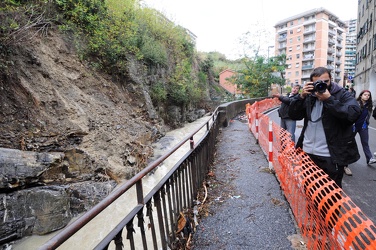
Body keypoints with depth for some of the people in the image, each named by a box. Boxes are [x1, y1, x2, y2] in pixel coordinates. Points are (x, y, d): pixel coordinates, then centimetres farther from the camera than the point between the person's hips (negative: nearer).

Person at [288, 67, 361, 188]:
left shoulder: (342, 94, -4)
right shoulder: (309, 96, 7)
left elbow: (354, 114, -20)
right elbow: (293, 115, 1)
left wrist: (329, 99, -23)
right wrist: (301, 96, -11)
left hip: (332, 156, -4)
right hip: (308, 153, 4)